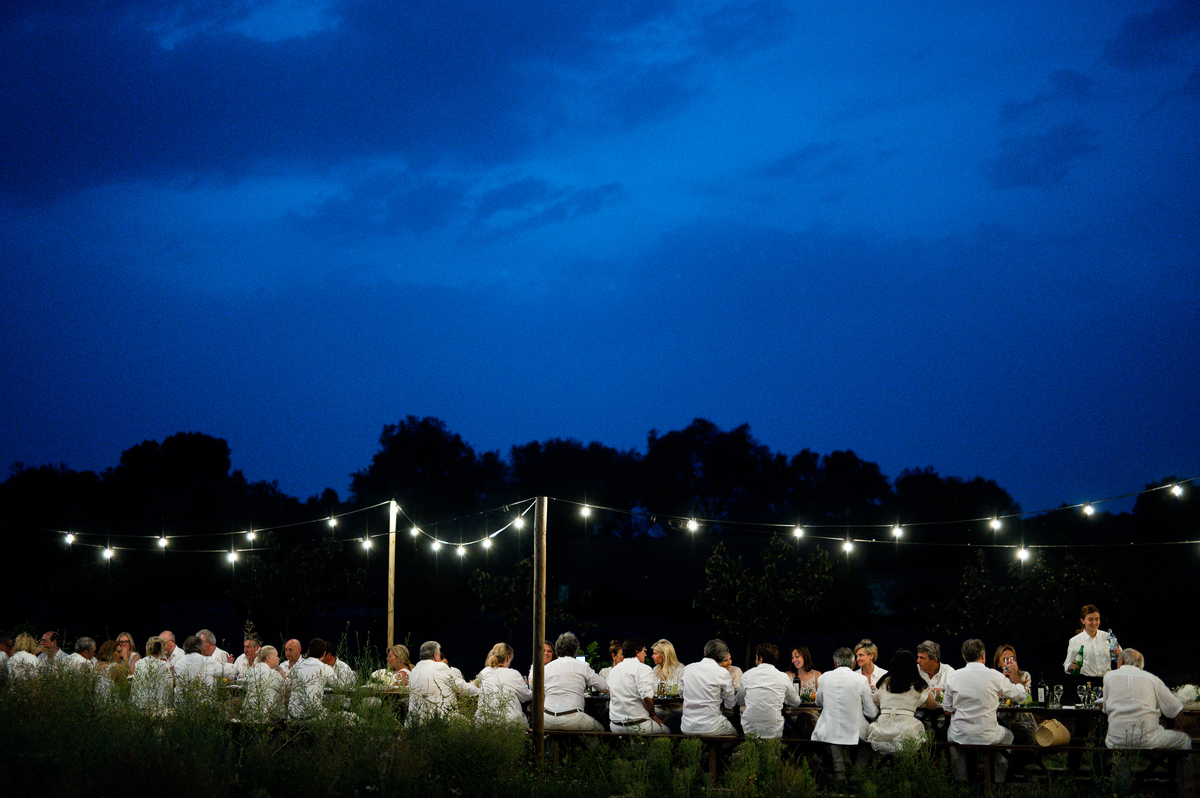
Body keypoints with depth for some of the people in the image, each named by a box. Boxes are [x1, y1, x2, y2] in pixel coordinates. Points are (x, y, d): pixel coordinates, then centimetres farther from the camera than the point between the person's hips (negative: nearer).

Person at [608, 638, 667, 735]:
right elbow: (647, 697, -23)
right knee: (666, 730, 15)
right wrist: (653, 715, -6)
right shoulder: (643, 669, -10)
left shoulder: (613, 670, 13)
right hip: (637, 726, -7)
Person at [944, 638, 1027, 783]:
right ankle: (999, 779, 36)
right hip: (987, 737, -1)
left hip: (959, 737, 1)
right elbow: (1020, 695, 5)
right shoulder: (995, 676, -10)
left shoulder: (952, 677, -5)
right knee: (1008, 736, 32)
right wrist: (1014, 680, 27)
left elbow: (948, 710, 4)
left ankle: (960, 778, 37)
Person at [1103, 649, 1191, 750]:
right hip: (1147, 742, -1)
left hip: (1116, 742, 1)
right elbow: (1176, 709, 6)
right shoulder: (1152, 679, 4)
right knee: (1185, 739, 22)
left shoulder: (1109, 676, 6)